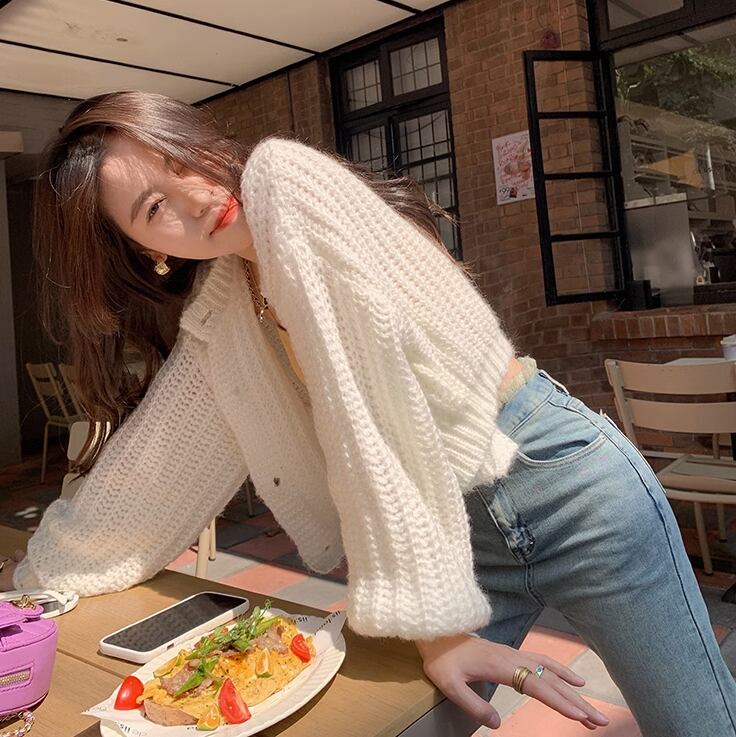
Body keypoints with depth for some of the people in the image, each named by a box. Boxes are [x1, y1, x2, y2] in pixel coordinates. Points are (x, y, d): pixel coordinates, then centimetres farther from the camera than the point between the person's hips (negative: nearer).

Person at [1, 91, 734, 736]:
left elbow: (368, 387, -24)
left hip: (558, 477, -5)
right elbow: (148, 463, 14)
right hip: (453, 529, 6)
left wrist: (430, 611, -23)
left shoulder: (283, 176, -15)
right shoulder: (217, 321, 4)